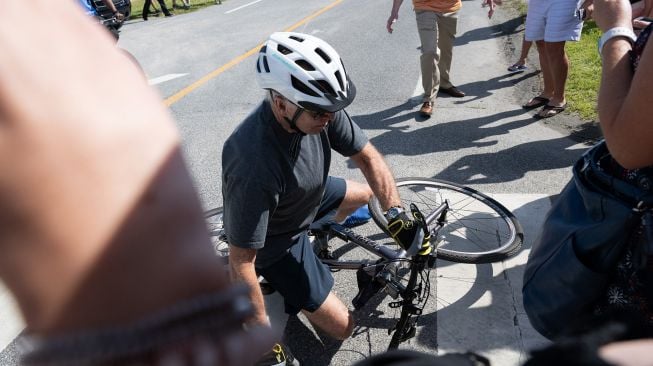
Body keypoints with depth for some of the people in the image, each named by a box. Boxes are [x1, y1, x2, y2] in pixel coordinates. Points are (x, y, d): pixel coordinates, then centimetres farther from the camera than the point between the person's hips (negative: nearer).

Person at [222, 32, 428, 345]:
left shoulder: (319, 110, -24)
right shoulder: (254, 165, -43)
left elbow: (367, 156, -11)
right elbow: (241, 262, -34)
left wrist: (395, 213, -22)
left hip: (308, 197, 7)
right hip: (275, 241, -6)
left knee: (365, 194, 23)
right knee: (342, 327, -1)